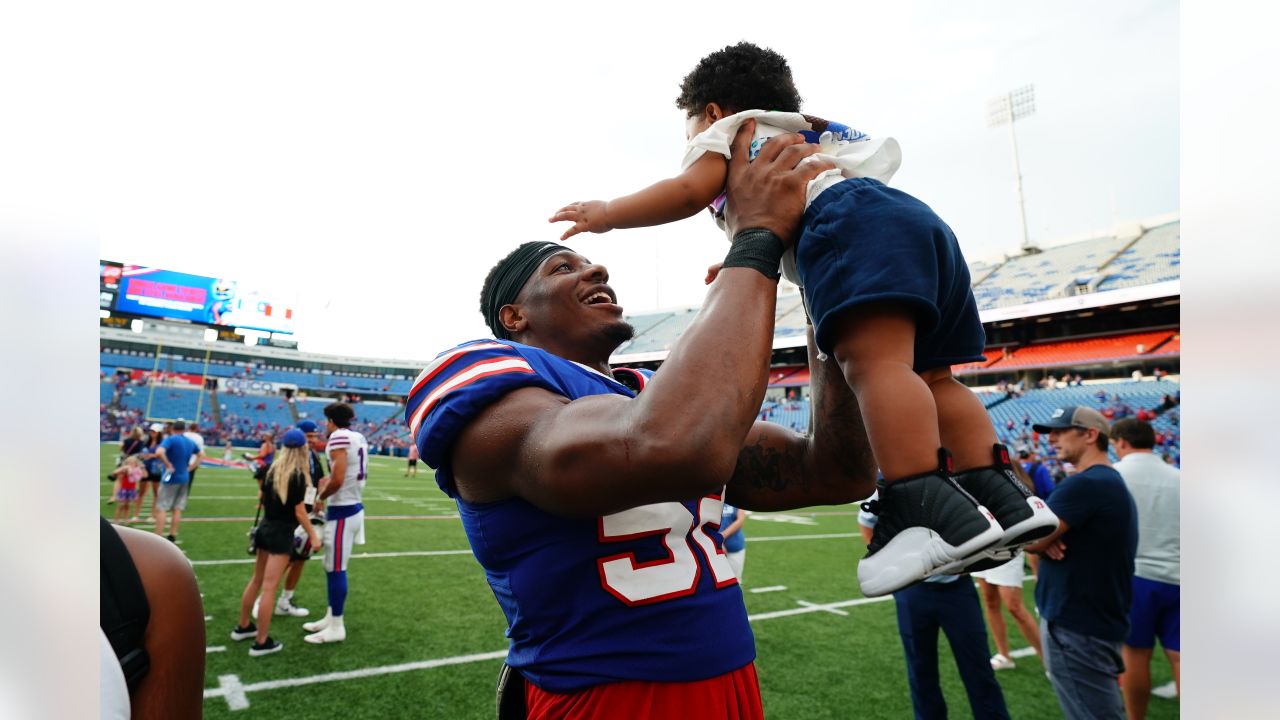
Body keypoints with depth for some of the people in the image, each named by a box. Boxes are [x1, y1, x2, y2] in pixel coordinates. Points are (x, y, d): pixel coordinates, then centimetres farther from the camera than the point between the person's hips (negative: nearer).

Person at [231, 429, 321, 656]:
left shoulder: (273, 469, 3)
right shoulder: (299, 475, -17)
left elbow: (261, 498, 15)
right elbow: (299, 512, -16)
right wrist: (314, 535, -8)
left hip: (265, 527, 7)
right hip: (282, 533, -7)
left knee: (256, 580, 20)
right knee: (269, 587, -2)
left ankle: (243, 627, 35)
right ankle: (262, 642, 5)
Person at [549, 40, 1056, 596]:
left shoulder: (726, 131, 19)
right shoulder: (811, 139, 44)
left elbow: (690, 191, 1)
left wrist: (607, 213, 11)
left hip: (856, 225, -9)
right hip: (918, 220, 9)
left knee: (875, 362, -23)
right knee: (929, 377, 7)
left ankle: (930, 510, -36)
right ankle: (1002, 498, 1)